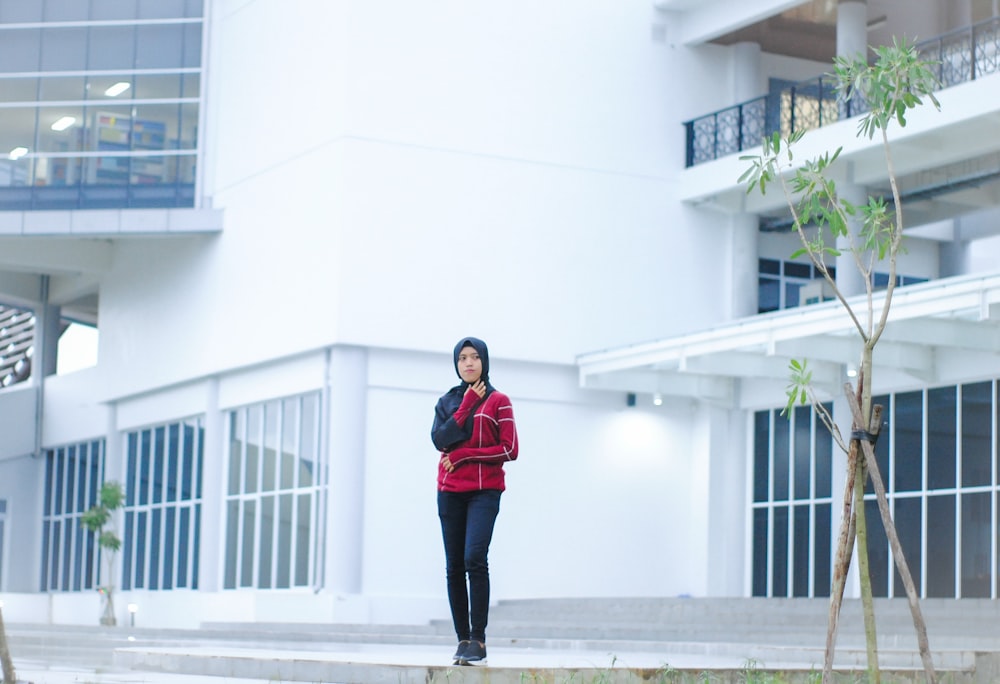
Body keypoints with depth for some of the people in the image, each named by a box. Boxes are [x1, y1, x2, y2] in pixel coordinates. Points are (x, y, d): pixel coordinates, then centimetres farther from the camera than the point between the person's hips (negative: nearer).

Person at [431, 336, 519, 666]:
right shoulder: (447, 401, 14)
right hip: (450, 491, 4)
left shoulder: (498, 401, 4)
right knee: (454, 566, 3)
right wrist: (467, 404, -6)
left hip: (485, 490, -4)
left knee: (475, 558, -19)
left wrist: (462, 455, -8)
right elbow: (440, 439, -3)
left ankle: (478, 639, -19)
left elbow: (510, 450, -3)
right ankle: (463, 639, 8)